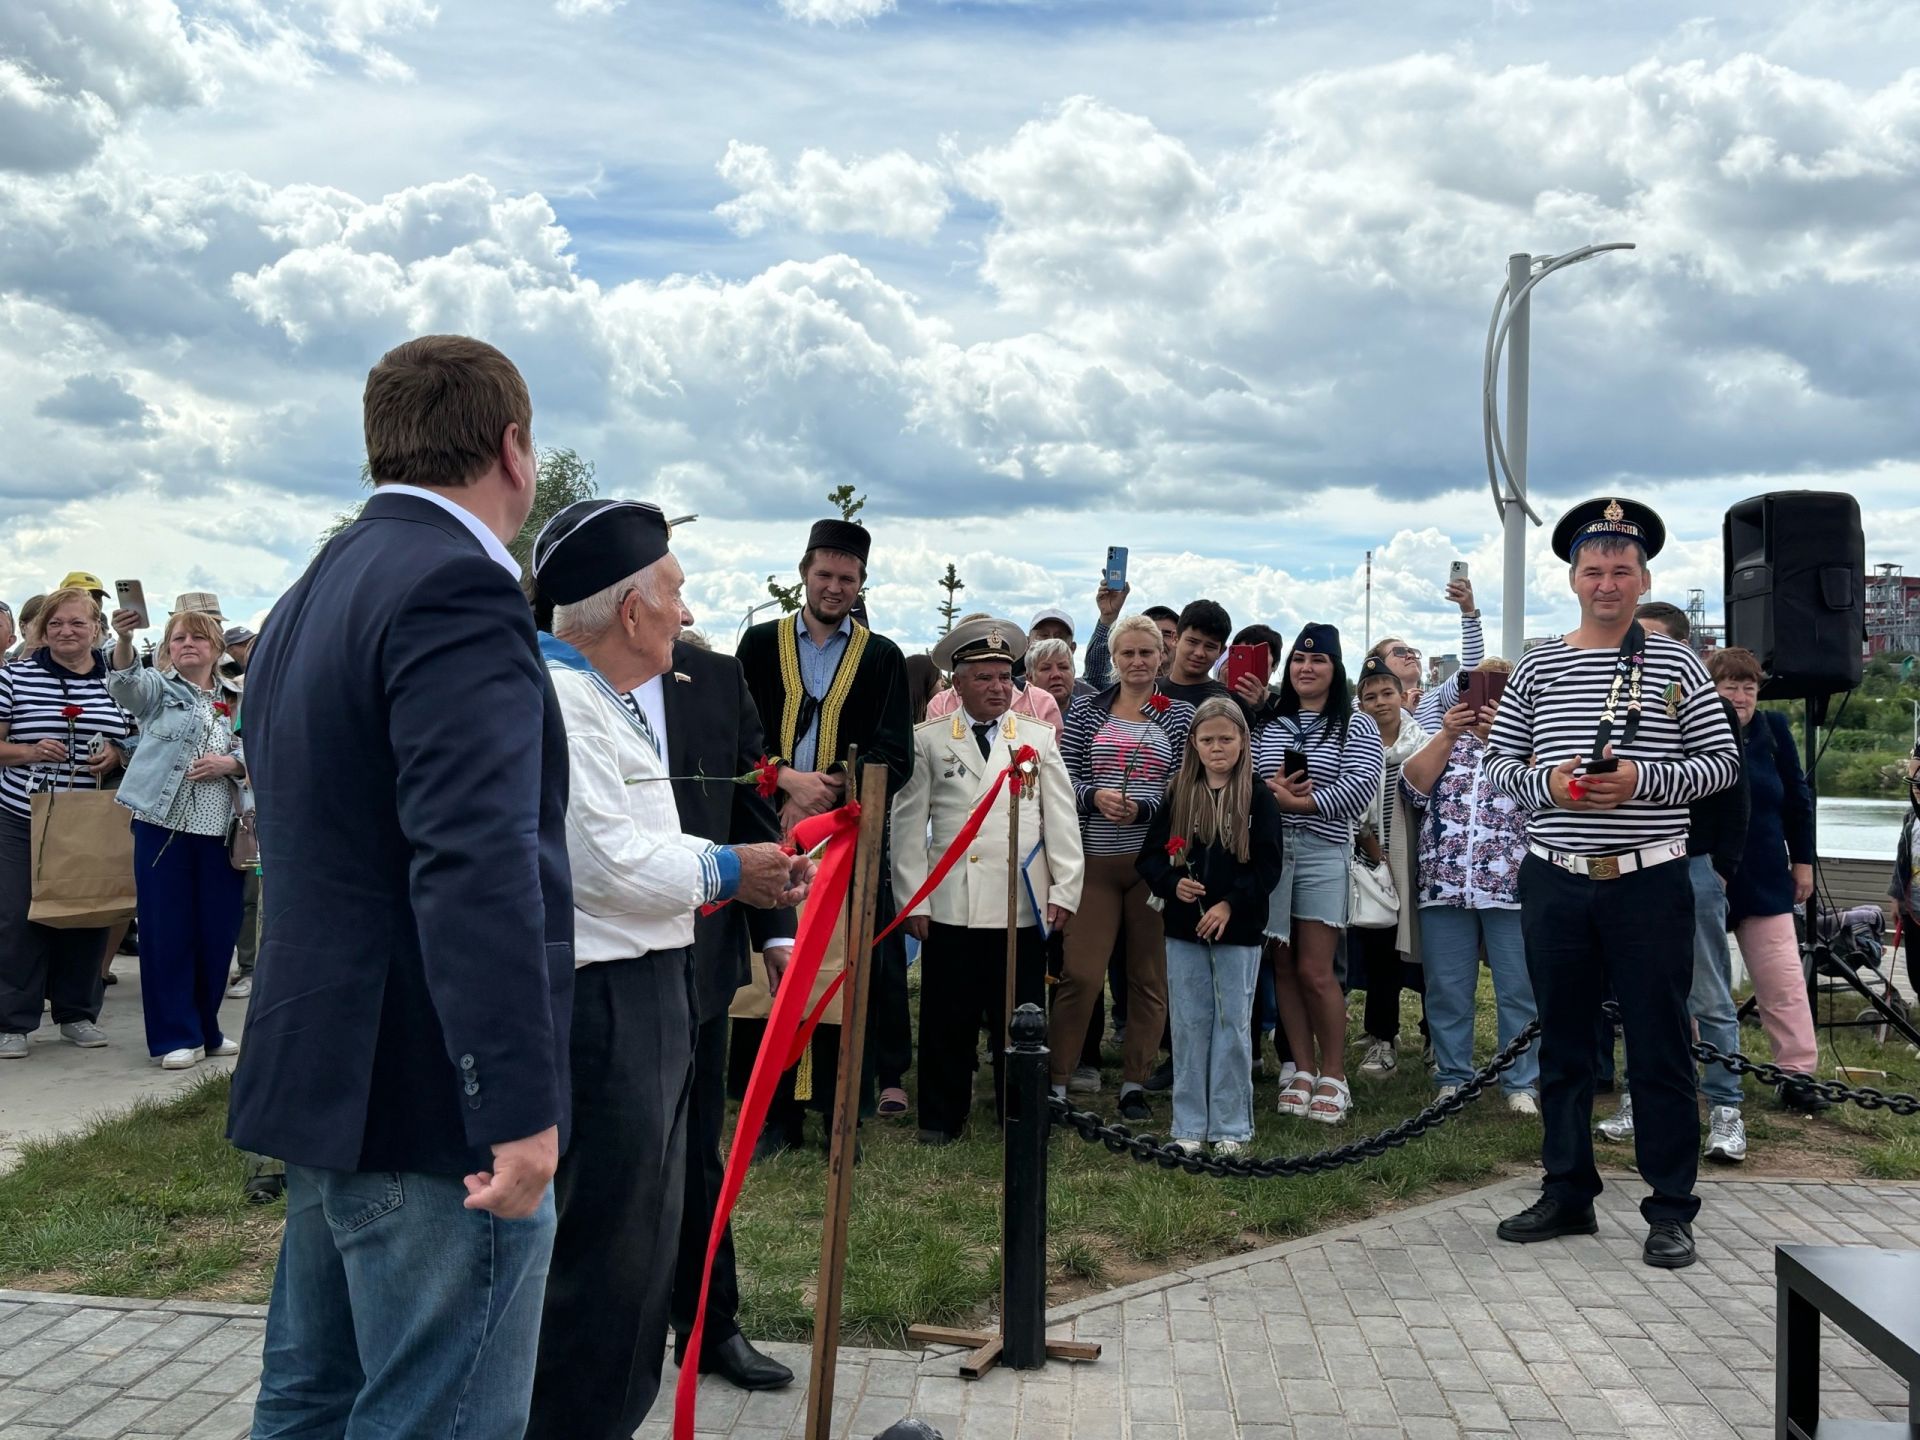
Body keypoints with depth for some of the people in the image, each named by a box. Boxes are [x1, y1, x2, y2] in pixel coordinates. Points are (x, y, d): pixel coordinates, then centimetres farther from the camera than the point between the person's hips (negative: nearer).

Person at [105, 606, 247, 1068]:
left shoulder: (235, 701, 14)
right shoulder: (158, 688, 5)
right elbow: (124, 683, -17)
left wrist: (230, 763, -11)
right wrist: (124, 639, -37)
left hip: (220, 828, 3)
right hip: (163, 824, -3)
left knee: (217, 931, 6)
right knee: (166, 929, 0)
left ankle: (206, 1028, 21)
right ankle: (177, 1035, 8)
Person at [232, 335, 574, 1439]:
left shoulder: (312, 595, 15)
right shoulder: (459, 589, -17)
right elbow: (478, 863, -27)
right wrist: (521, 1107, -26)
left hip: (324, 1083, 10)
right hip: (437, 1103, -10)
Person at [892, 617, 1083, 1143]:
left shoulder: (1040, 740, 8)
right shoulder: (927, 741, 5)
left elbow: (1061, 820, 6)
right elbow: (908, 824, 3)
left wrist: (1064, 891, 0)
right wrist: (914, 899, -2)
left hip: (1021, 906, 1)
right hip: (950, 906, 0)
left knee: (1018, 1019, 6)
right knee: (947, 1021, 6)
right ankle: (941, 1118, 19)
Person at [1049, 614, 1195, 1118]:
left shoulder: (1180, 716, 5)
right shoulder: (1086, 711, 8)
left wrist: (1143, 808, -15)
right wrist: (1093, 795, -14)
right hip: (1095, 860, 0)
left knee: (1150, 975, 6)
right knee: (1080, 972, -3)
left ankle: (1135, 1082, 19)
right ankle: (1056, 1079, 7)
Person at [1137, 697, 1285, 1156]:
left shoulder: (1257, 799, -3)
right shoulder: (1178, 795, 4)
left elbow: (1269, 866, -7)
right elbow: (1149, 857, 4)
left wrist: (1230, 904, -16)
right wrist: (1173, 883, -14)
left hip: (1239, 929, -2)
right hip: (1183, 928, 2)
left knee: (1233, 1025, 5)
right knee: (1189, 1025, 8)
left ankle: (1230, 1127, 15)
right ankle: (1190, 1126, 17)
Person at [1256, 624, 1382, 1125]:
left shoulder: (1357, 726, 5)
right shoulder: (1267, 724, 14)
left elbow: (1361, 786, -9)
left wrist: (1295, 801, -13)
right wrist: (1269, 795, -14)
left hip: (1323, 853, -3)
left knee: (1315, 971, -6)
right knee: (1283, 967, 5)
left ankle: (1333, 1075, 8)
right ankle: (1303, 1069, 16)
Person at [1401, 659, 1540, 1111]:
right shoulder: (1445, 742, 17)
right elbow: (1414, 785, 1)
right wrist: (1447, 736, -9)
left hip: (1512, 887, -2)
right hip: (1444, 885, 2)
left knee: (1519, 990, 1)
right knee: (1447, 990, 6)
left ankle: (1521, 1083, 11)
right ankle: (1452, 1079, 16)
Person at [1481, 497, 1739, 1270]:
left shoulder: (1675, 665, 2)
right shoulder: (1537, 668, 7)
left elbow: (1723, 759, 0)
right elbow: (1498, 761, 8)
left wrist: (1641, 780, -15)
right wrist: (1546, 782, -12)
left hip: (1650, 882, -2)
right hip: (1556, 882, 3)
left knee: (1659, 1047, 3)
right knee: (1563, 1043, 12)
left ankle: (1672, 1208, 15)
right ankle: (1568, 1193, 24)